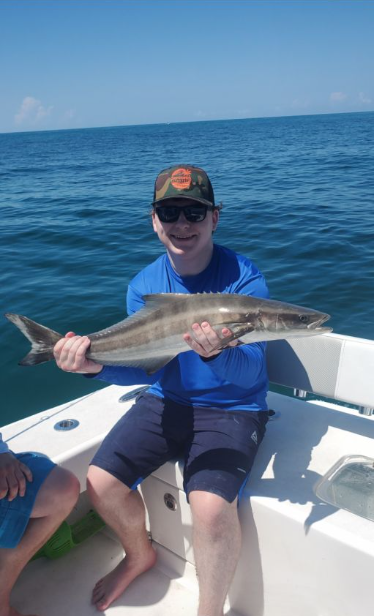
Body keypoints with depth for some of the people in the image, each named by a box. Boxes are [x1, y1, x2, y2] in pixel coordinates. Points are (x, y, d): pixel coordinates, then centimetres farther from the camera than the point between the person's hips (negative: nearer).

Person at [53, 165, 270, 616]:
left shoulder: (244, 279, -15)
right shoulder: (143, 286, -2)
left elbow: (248, 372, -20)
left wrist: (217, 355, -42)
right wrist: (97, 365, -25)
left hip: (232, 409, -4)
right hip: (167, 400, 5)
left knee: (210, 506, -26)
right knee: (100, 483, -8)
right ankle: (139, 554, 27)